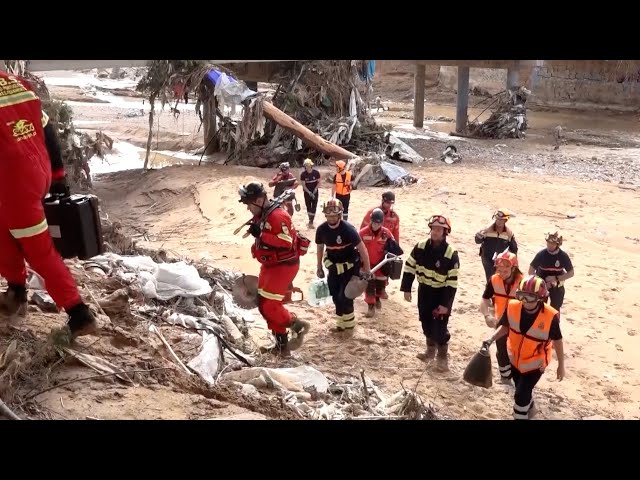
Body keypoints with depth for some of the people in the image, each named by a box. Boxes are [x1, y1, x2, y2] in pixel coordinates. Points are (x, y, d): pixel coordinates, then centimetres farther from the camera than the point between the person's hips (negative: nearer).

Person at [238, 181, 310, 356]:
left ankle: (298, 325, 8)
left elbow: (286, 243, -30)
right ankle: (282, 344, 21)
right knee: (263, 305, 11)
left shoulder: (278, 216, -22)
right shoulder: (261, 215, 8)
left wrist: (260, 234, -31)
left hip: (284, 266, -10)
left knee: (269, 306, -14)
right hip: (270, 265, 10)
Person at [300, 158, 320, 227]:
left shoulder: (316, 172, -12)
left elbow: (319, 182, -2)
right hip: (307, 192, 0)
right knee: (308, 206, 7)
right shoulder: (303, 174, -13)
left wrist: (315, 189, -18)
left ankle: (311, 222, -5)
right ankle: (310, 220, 20)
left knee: (314, 207, -6)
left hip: (315, 192, 0)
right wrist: (309, 192, -20)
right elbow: (303, 185, -11)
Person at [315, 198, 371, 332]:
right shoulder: (321, 229, -10)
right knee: (336, 296, 10)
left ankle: (347, 323, 14)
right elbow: (320, 248, 8)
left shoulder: (348, 229, -25)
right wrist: (319, 268, 15)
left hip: (350, 265, -5)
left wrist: (367, 269, -15)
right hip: (333, 265, 5)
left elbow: (362, 249, -18)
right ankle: (343, 322, 28)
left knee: (344, 297, -7)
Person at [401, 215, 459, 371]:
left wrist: (446, 304, -18)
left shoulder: (451, 254, -19)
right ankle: (430, 350, 38)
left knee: (440, 327, -3)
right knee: (426, 323, 16)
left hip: (441, 293, -4)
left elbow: (452, 282, -17)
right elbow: (409, 267, 1)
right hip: (424, 291, 5)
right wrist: (406, 289, -1)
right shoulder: (420, 247, -7)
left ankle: (442, 356, 17)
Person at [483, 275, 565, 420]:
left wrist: (561, 365, -4)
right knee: (522, 390, 26)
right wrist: (491, 339, -16)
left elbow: (557, 340, -13)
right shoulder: (513, 307, -20)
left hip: (535, 363, -4)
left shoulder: (550, 316, -28)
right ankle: (530, 408, 57)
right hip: (515, 359, 4)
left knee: (521, 395, -7)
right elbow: (505, 327, -1)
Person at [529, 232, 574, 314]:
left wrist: (556, 278, -20)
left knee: (555, 309, 12)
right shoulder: (541, 254, -15)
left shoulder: (563, 256, -13)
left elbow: (571, 273, -6)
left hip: (557, 288, 1)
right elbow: (531, 271, -9)